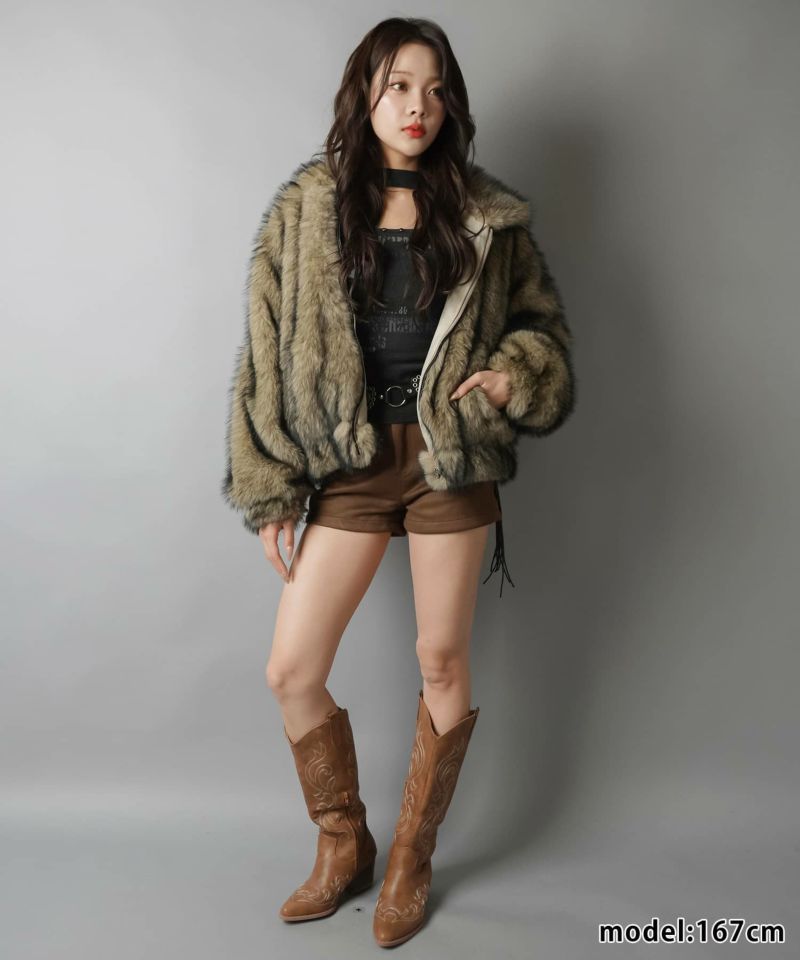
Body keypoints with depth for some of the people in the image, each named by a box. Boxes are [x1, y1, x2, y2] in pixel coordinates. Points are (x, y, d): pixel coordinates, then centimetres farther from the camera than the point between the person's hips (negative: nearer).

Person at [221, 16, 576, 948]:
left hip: (451, 463, 0)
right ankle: (343, 848, 27)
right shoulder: (303, 210, 1)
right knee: (290, 670, 1)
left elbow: (542, 323, 12)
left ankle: (412, 859, 31)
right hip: (349, 465, 1)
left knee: (443, 665, 7)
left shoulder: (486, 217, 2)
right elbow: (266, 354, 1)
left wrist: (515, 375, -11)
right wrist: (270, 491, -2)